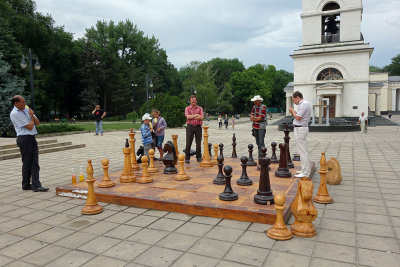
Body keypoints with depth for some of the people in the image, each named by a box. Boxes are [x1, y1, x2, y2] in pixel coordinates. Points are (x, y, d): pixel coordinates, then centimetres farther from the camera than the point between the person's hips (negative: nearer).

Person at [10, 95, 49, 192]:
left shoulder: (26, 110, 14)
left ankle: (36, 186, 6)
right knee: (27, 163, 2)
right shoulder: (14, 114, -10)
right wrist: (32, 117, 3)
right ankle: (26, 185, 14)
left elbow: (37, 123, 15)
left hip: (32, 138, 7)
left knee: (35, 163, 3)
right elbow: (29, 126, -14)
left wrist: (32, 116, -2)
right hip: (24, 139, -7)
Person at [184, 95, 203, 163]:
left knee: (198, 143, 3)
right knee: (188, 143, -2)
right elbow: (188, 117, -10)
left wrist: (192, 117, -7)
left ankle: (199, 157, 12)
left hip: (198, 127, 1)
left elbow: (201, 117, -7)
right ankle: (187, 158, 3)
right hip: (190, 127, -1)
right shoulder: (187, 108, 8)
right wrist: (196, 115, -6)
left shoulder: (200, 108, 10)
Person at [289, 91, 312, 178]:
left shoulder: (304, 104, -16)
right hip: (302, 128, 11)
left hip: (300, 129, -11)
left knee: (302, 151, -8)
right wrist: (293, 112, 8)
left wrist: (292, 111, -6)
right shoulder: (305, 103, 16)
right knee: (304, 150, 17)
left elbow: (298, 117, -21)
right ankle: (307, 169, 26)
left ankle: (305, 173, -4)